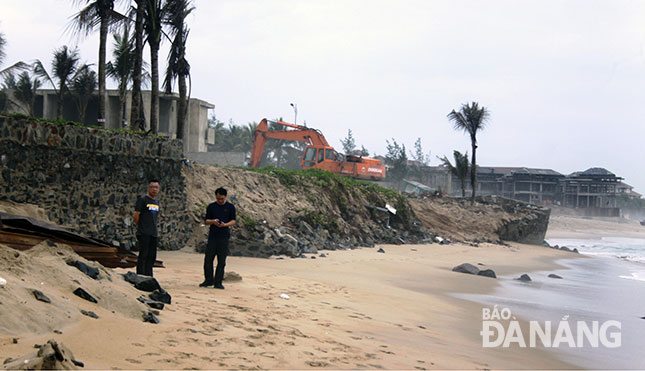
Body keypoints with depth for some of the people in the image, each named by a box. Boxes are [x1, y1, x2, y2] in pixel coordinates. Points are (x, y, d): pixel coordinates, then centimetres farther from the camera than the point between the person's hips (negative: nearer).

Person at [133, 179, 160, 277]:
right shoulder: (142, 200, -5)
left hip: (154, 234, 7)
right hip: (144, 233, -7)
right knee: (143, 255, -7)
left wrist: (154, 229, 13)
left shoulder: (156, 202, 17)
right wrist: (141, 227, 4)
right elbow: (136, 216, -6)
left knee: (151, 256, 8)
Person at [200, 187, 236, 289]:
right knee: (208, 259, 0)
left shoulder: (230, 207, 6)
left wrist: (225, 224, -15)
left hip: (224, 236, -2)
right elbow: (206, 221, 9)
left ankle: (218, 282, 5)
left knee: (221, 261, -2)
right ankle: (208, 280, 14)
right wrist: (213, 221, -12)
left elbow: (233, 221, 5)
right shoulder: (211, 207, 9)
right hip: (212, 235, 2)